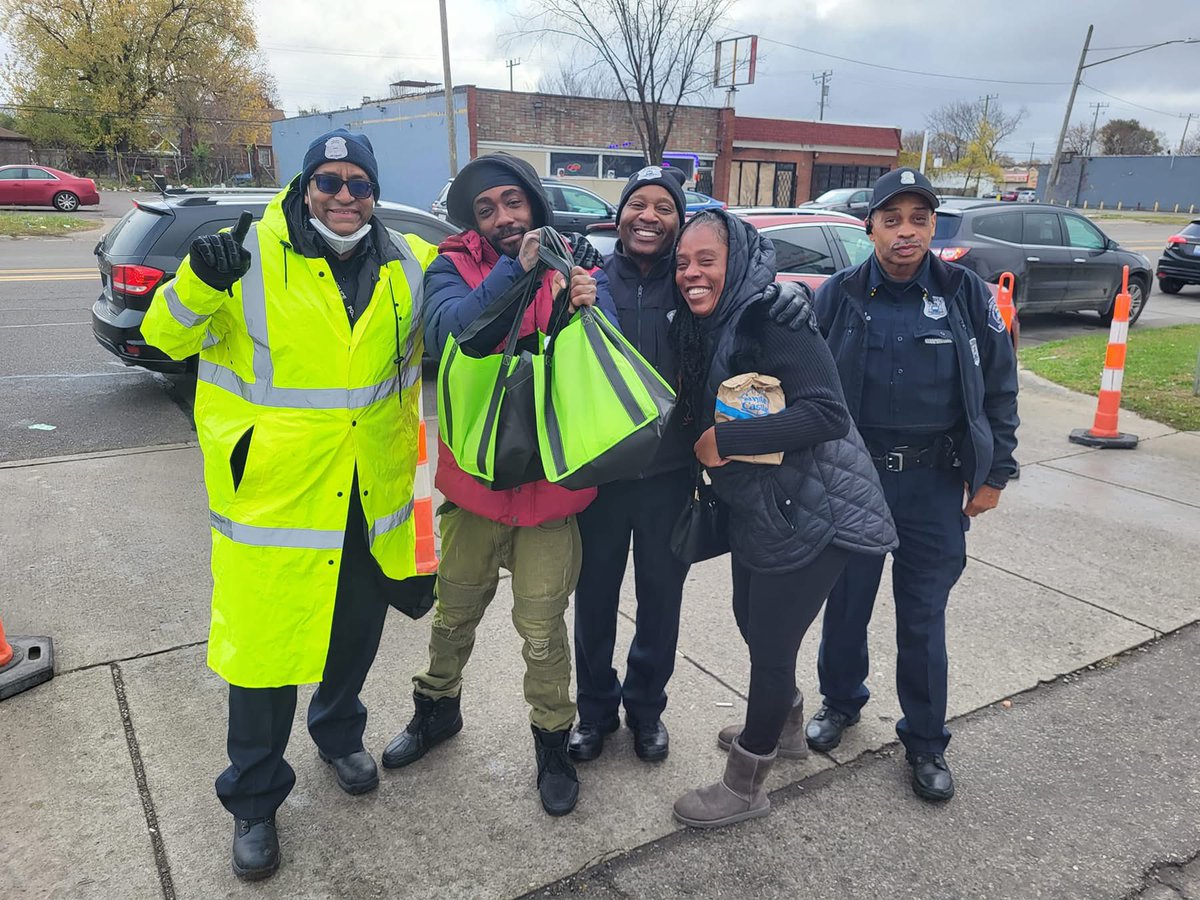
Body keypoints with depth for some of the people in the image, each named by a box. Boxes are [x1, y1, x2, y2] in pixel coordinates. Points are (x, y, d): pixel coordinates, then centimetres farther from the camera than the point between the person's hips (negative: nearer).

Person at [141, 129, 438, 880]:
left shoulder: (409, 265, 4)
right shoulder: (253, 255, -9)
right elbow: (167, 337, -7)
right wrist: (198, 283, -26)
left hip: (370, 494, 4)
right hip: (273, 488, -4)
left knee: (357, 630, 21)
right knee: (265, 644, 5)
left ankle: (340, 733, 50)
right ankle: (254, 799, 29)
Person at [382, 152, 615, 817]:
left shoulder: (577, 266, -3)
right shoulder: (454, 267, -4)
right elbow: (447, 331, -26)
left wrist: (587, 309, -36)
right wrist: (518, 270, -38)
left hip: (550, 484, -1)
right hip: (474, 479, 2)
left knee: (542, 629, 7)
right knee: (454, 612, 20)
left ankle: (553, 744, 31)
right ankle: (437, 710, 47)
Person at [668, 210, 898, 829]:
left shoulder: (773, 319, -21)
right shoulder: (701, 326, 4)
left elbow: (828, 413, -29)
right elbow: (702, 416, 16)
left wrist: (726, 441, -27)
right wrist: (703, 447, -4)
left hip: (809, 514, -8)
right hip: (754, 510, 8)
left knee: (771, 641, 3)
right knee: (751, 621, 23)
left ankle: (745, 785, 23)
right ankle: (781, 719, 51)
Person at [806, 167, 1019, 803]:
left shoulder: (966, 294, -3)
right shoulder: (838, 296, -3)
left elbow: (998, 387, 3)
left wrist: (993, 474, 1)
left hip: (936, 485, 0)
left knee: (923, 615, 9)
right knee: (846, 600, 14)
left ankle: (926, 742, 27)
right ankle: (841, 701, 39)